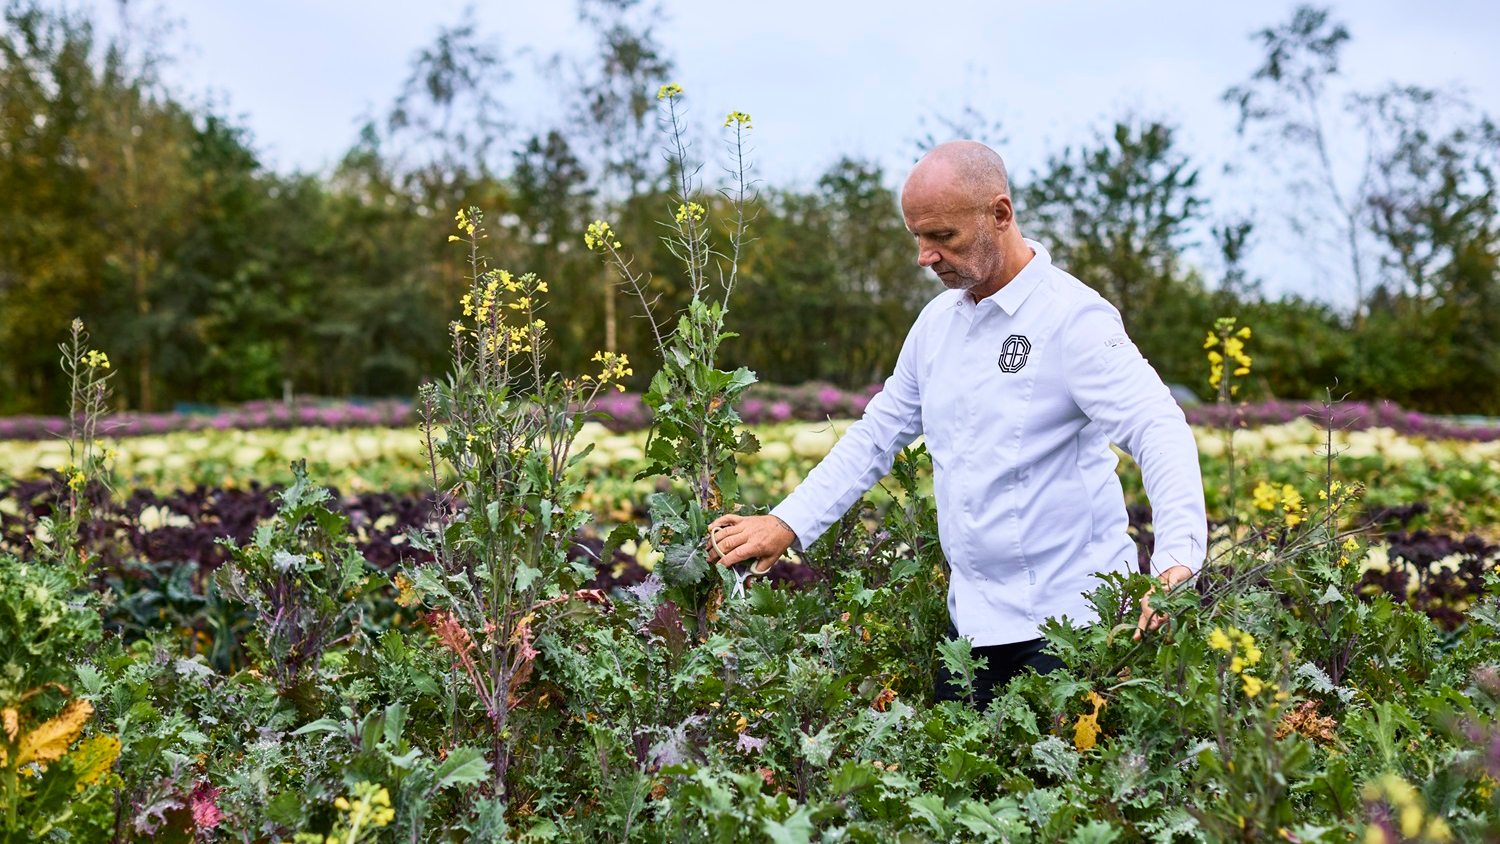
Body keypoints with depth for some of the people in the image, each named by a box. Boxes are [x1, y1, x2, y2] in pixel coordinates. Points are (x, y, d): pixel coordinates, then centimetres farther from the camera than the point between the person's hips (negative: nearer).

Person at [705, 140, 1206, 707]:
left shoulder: (1075, 318, -13)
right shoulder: (937, 321, 11)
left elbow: (1160, 432, -23)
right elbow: (879, 433, 19)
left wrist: (1176, 559, -39)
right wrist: (788, 523, 10)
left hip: (1067, 618, -6)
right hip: (971, 617, 7)